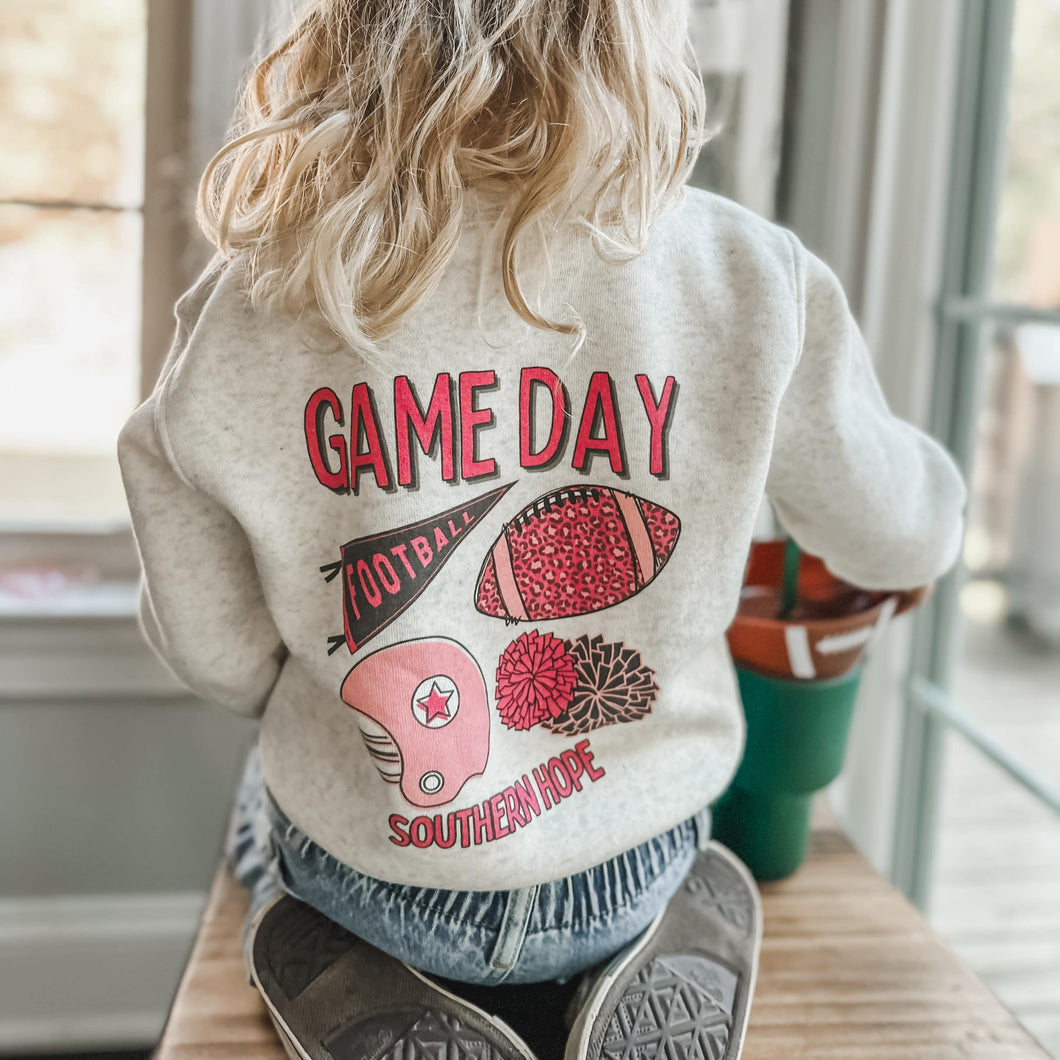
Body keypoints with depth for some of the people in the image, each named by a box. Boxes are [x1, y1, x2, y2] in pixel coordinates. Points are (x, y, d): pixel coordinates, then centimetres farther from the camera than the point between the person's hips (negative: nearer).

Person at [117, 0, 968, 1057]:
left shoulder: (246, 307, -18)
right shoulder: (746, 279, -18)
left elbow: (216, 653, -8)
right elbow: (900, 537, -2)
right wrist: (935, 506, 23)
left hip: (362, 879, 0)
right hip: (628, 880, 1)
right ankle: (670, 967, 3)